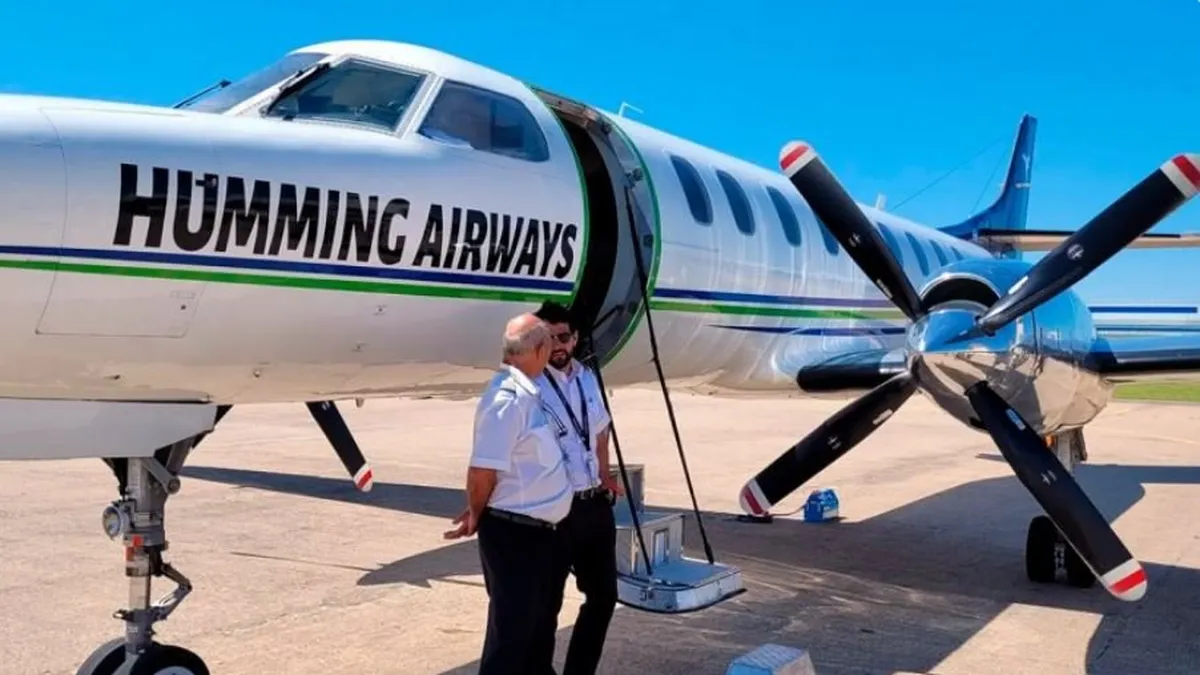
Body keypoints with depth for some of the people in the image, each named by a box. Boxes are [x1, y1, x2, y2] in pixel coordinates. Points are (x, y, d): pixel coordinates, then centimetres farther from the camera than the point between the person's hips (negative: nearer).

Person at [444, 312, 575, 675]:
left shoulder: (528, 394, 7)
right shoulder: (506, 399, -24)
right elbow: (482, 471, -24)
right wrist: (476, 517, -9)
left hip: (544, 531, 9)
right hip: (513, 534, -9)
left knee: (542, 622, 25)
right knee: (511, 630, 2)